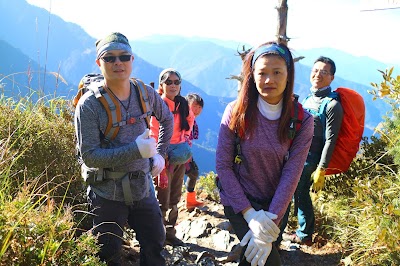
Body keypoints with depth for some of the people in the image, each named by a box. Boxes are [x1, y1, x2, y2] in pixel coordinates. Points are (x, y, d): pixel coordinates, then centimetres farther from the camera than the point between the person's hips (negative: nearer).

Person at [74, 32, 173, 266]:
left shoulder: (146, 93, -3)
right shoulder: (89, 104, -16)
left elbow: (167, 119, 17)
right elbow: (89, 156, -20)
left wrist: (160, 154, 8)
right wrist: (136, 150, -27)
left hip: (143, 187, 4)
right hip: (107, 193, -4)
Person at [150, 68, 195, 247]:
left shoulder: (183, 104, 4)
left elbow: (190, 120, 22)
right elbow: (153, 134, -16)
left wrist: (186, 139, 9)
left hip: (180, 156, 7)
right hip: (164, 157, -6)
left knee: (175, 198, 15)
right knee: (163, 200, 1)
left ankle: (170, 233, 28)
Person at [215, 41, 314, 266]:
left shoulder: (302, 121, -10)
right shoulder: (236, 112, -13)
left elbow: (291, 174, -14)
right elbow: (223, 165, -13)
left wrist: (271, 221, -21)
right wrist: (250, 213, -19)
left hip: (275, 204, 2)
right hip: (239, 201, -2)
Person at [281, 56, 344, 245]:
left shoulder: (332, 105, -13)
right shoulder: (308, 99, 12)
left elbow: (330, 141, -17)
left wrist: (321, 170, -19)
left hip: (309, 160, -8)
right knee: (301, 195, 17)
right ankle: (305, 235, 33)